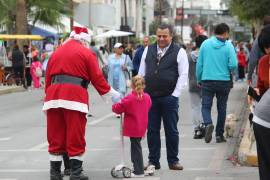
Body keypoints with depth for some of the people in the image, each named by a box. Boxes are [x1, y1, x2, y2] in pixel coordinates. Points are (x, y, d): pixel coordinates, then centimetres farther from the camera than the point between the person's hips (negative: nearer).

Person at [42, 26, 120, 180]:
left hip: (53, 94, 5)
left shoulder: (56, 52, 20)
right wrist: (112, 94, 14)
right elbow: (97, 79, 3)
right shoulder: (86, 53, 5)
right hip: (75, 96, -5)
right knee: (75, 137, 0)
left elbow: (48, 78, 17)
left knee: (56, 137, 9)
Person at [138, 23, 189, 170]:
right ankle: (153, 161, 13)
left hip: (169, 98, -3)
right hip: (150, 97, 3)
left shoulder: (179, 52, -1)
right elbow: (141, 72, 13)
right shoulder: (148, 50, 11)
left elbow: (183, 75, -3)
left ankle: (173, 160, 11)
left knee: (171, 130, 3)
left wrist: (175, 94, -9)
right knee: (152, 130, 6)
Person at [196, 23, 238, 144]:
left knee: (206, 106, 5)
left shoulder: (205, 44, -1)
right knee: (222, 108, 11)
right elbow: (233, 65, -13)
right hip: (224, 81, 0)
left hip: (207, 81, 0)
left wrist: (199, 79, 13)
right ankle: (219, 135, 15)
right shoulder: (228, 46, -7)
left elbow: (199, 64, 2)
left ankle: (208, 124, -24)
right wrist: (228, 70, 10)